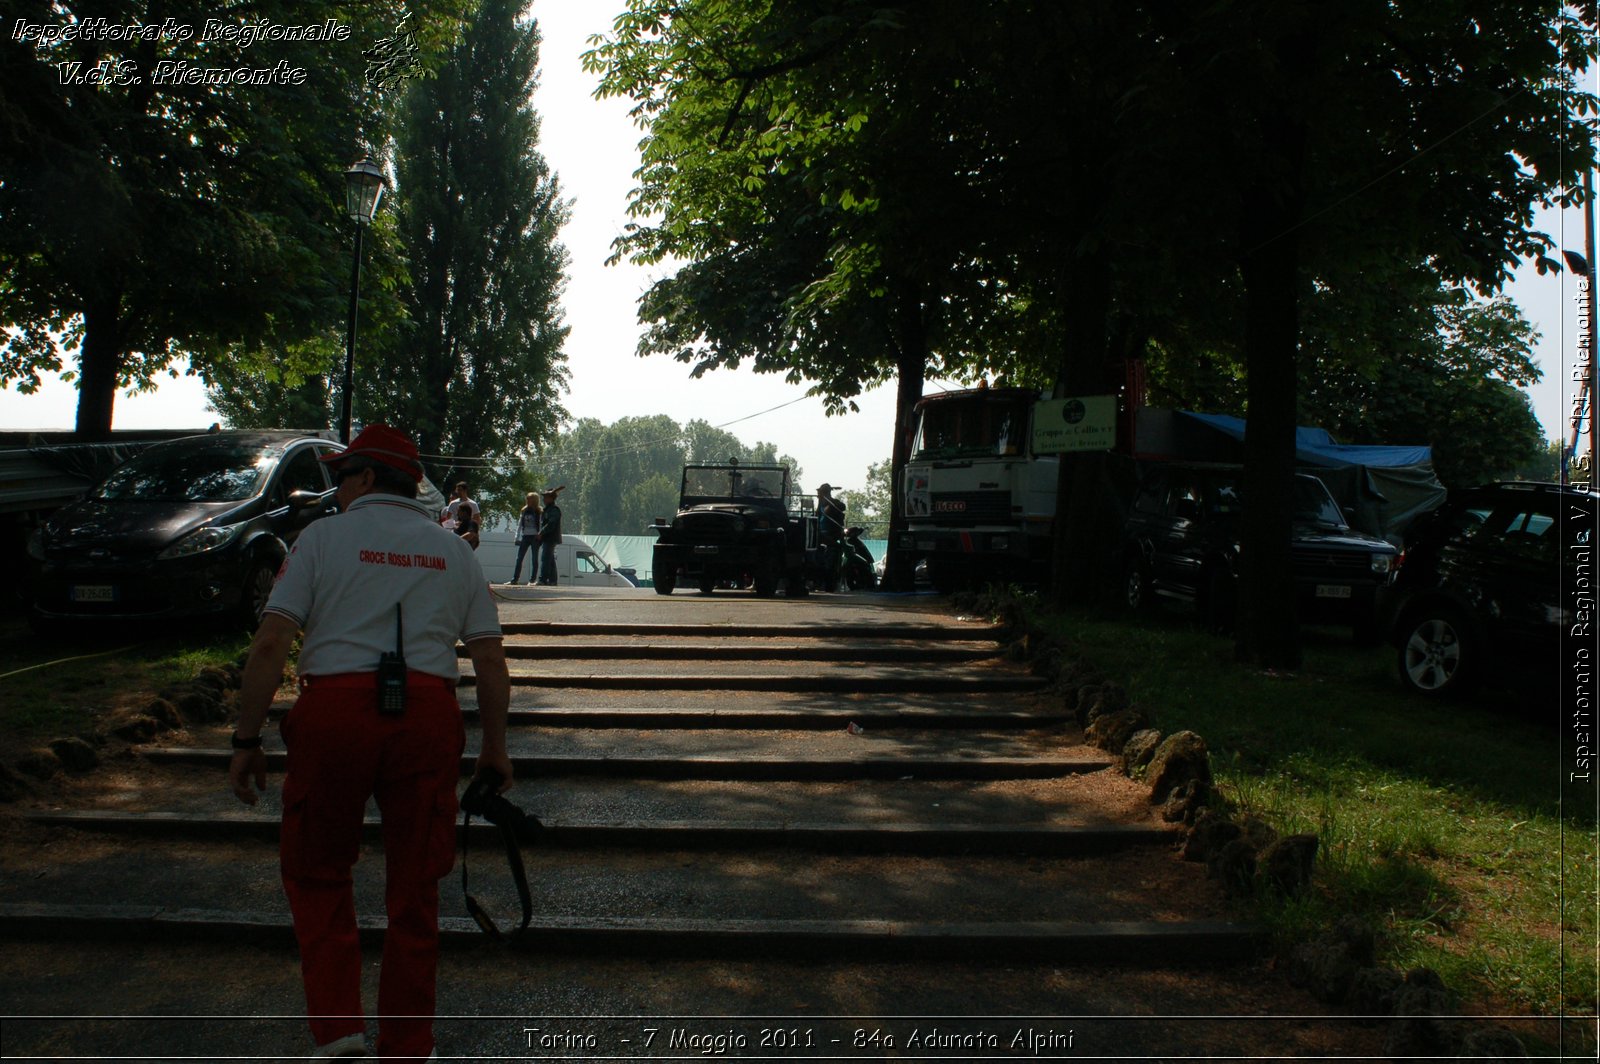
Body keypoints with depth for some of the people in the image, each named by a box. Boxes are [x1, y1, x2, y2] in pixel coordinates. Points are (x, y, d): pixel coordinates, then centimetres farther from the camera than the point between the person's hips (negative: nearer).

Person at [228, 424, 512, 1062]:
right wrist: (494, 746, 17)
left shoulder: (324, 537, 6)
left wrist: (247, 740, 2)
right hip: (428, 717, 3)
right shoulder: (453, 551, 15)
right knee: (414, 888, 12)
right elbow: (490, 659, 9)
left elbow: (269, 646, -3)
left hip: (334, 711, -2)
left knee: (315, 872, 17)